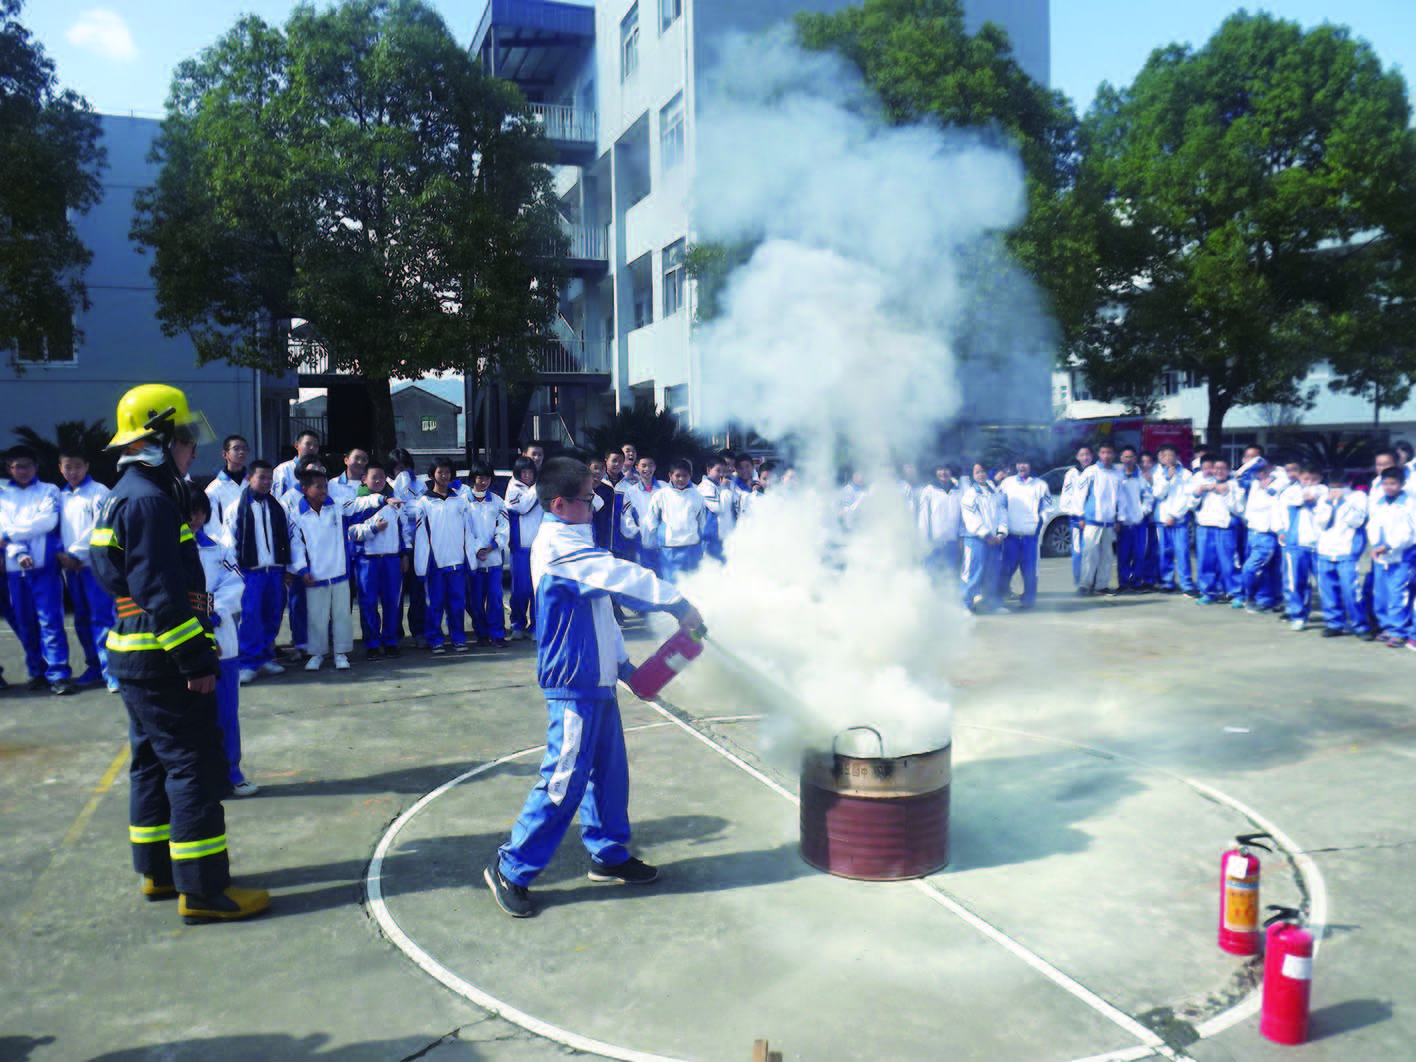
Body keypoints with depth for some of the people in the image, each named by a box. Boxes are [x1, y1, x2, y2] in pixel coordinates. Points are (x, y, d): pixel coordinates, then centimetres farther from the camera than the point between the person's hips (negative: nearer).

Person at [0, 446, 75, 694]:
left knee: (50, 621, -10)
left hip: (45, 565, -3)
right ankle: (37, 673, 15)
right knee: (25, 624, 6)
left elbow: (48, 521, -7)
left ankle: (58, 674, -11)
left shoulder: (48, 490, 9)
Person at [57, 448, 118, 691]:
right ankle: (95, 667, 21)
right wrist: (61, 553, 0)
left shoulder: (98, 491, -2)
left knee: (101, 617, -11)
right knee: (82, 620, 11)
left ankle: (111, 671, -12)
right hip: (71, 567, 6)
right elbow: (56, 528, 17)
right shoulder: (61, 496, 16)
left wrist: (77, 554, -11)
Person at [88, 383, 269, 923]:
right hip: (163, 662, -11)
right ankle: (202, 889, -2)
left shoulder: (124, 497, 16)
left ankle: (157, 870, 30)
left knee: (155, 762, 18)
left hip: (136, 659, 11)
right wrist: (197, 661, -22)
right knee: (196, 767, -7)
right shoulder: (149, 501, -18)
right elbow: (161, 592, -24)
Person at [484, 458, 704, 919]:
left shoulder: (572, 544, 15)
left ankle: (609, 854, 31)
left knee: (609, 769, 17)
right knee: (564, 780, -5)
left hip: (596, 681, 10)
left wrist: (623, 662, 19)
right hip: (574, 684, -10)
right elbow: (623, 577, -25)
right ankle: (510, 870, 8)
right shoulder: (558, 547, -18)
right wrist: (679, 605, -17)